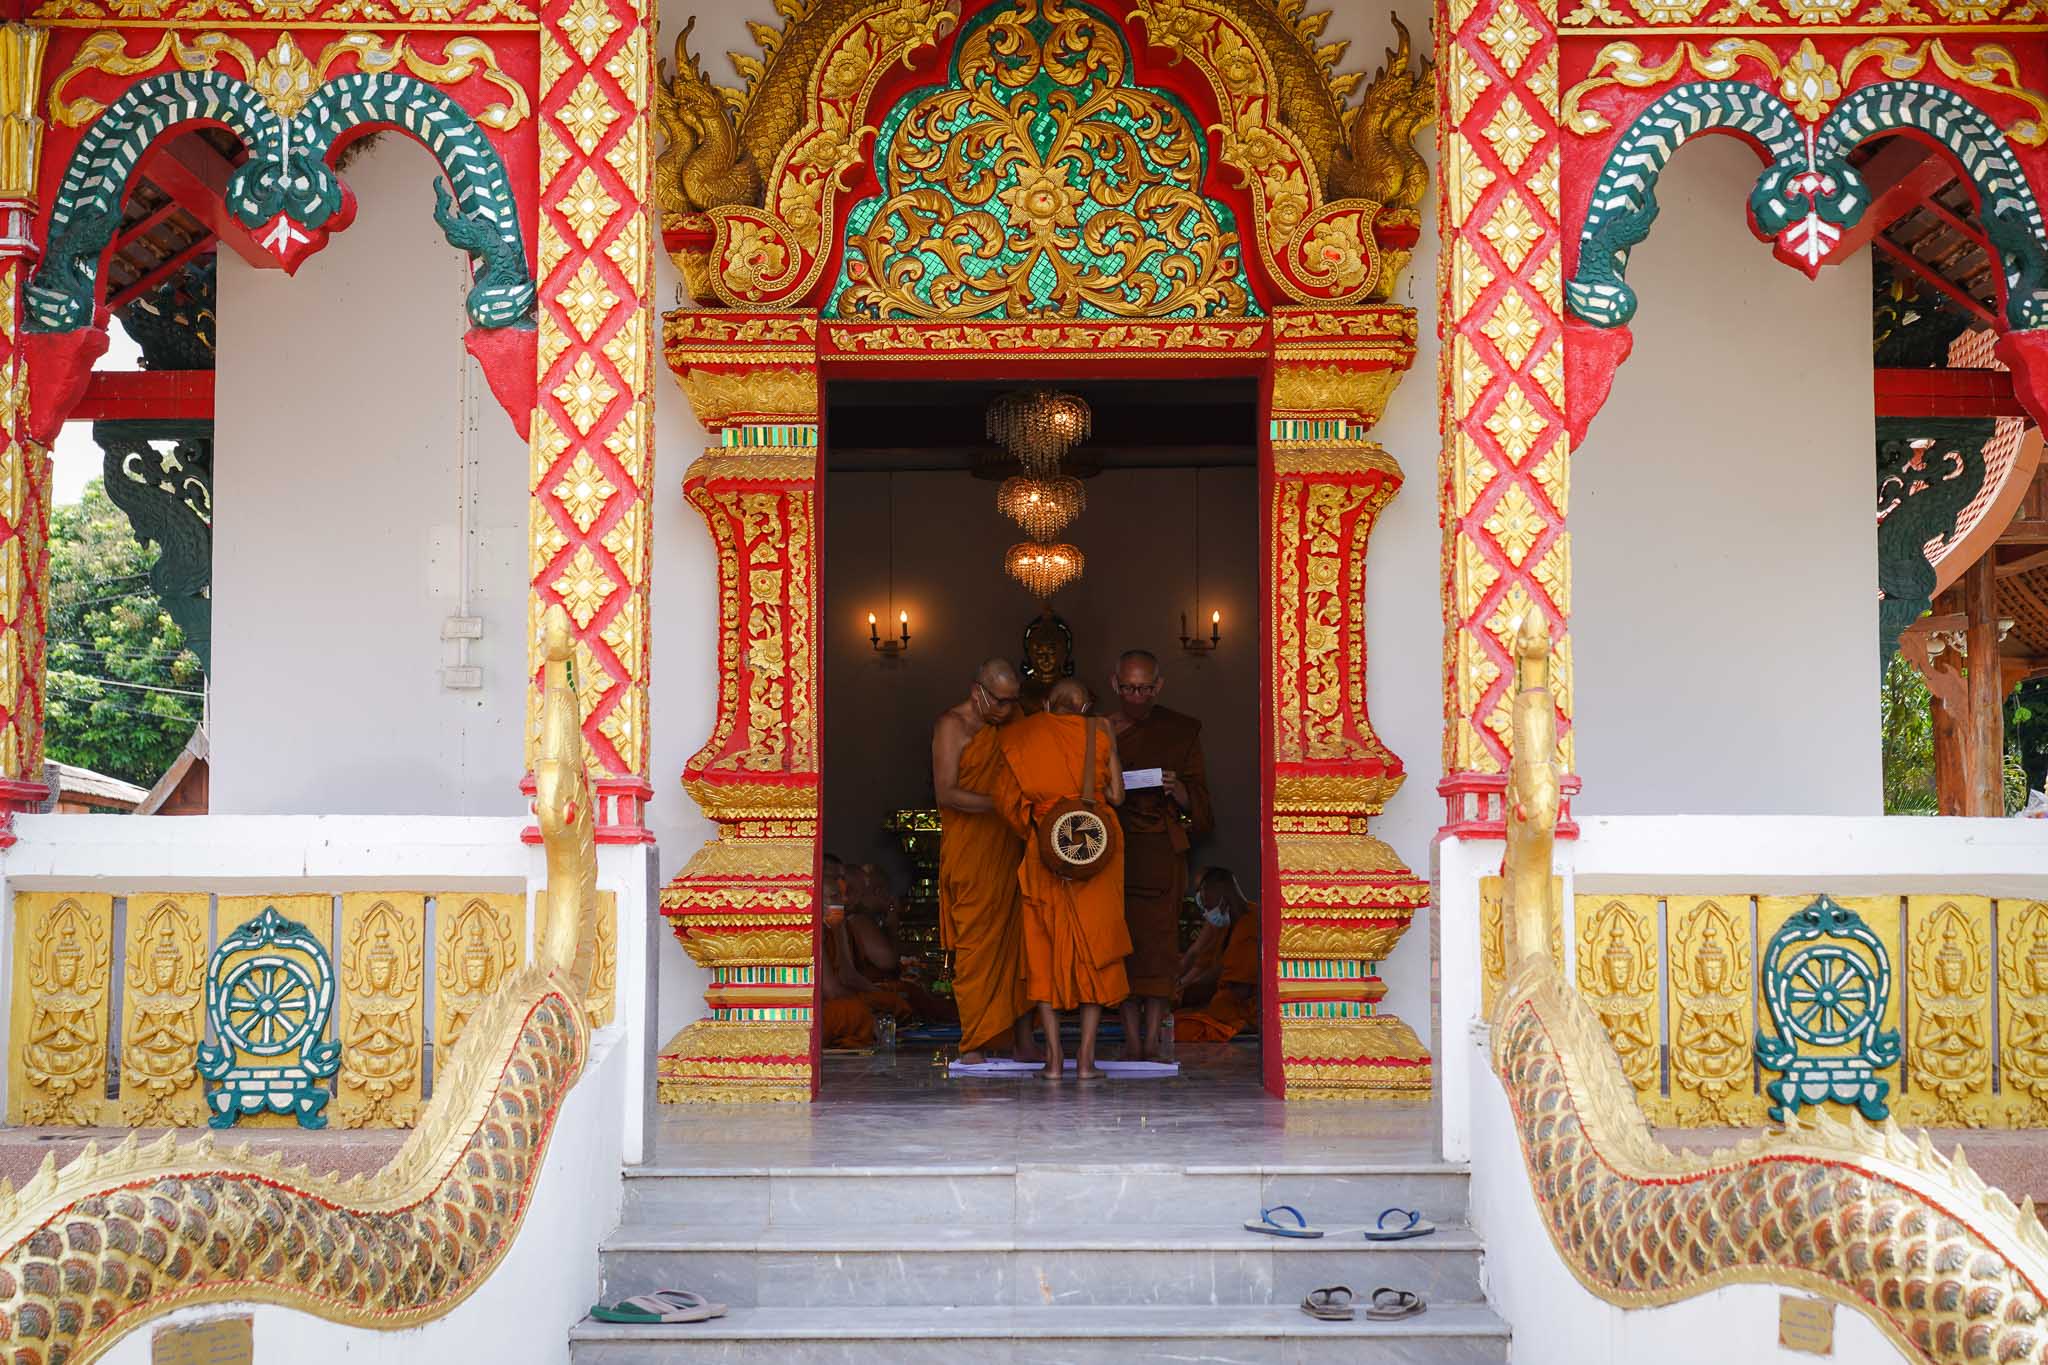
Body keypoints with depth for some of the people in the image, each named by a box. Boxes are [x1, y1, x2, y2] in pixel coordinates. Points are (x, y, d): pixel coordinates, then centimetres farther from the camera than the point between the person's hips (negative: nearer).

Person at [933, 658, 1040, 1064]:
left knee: (1019, 942, 2)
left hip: (1010, 852, 6)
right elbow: (946, 793, -15)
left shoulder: (1007, 726, 17)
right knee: (977, 944, -6)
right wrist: (1001, 803, -23)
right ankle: (973, 1046, -1)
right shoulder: (952, 726, -5)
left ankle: (1022, 1042, 4)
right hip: (970, 855, -6)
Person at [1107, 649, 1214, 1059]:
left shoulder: (1182, 730, 9)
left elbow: (1198, 800, 9)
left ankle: (1152, 1037, -4)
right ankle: (1133, 1039, 2)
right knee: (1123, 937, -2)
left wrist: (1178, 790, -12)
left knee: (1158, 937, -7)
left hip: (1162, 850, -1)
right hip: (1115, 848, 1)